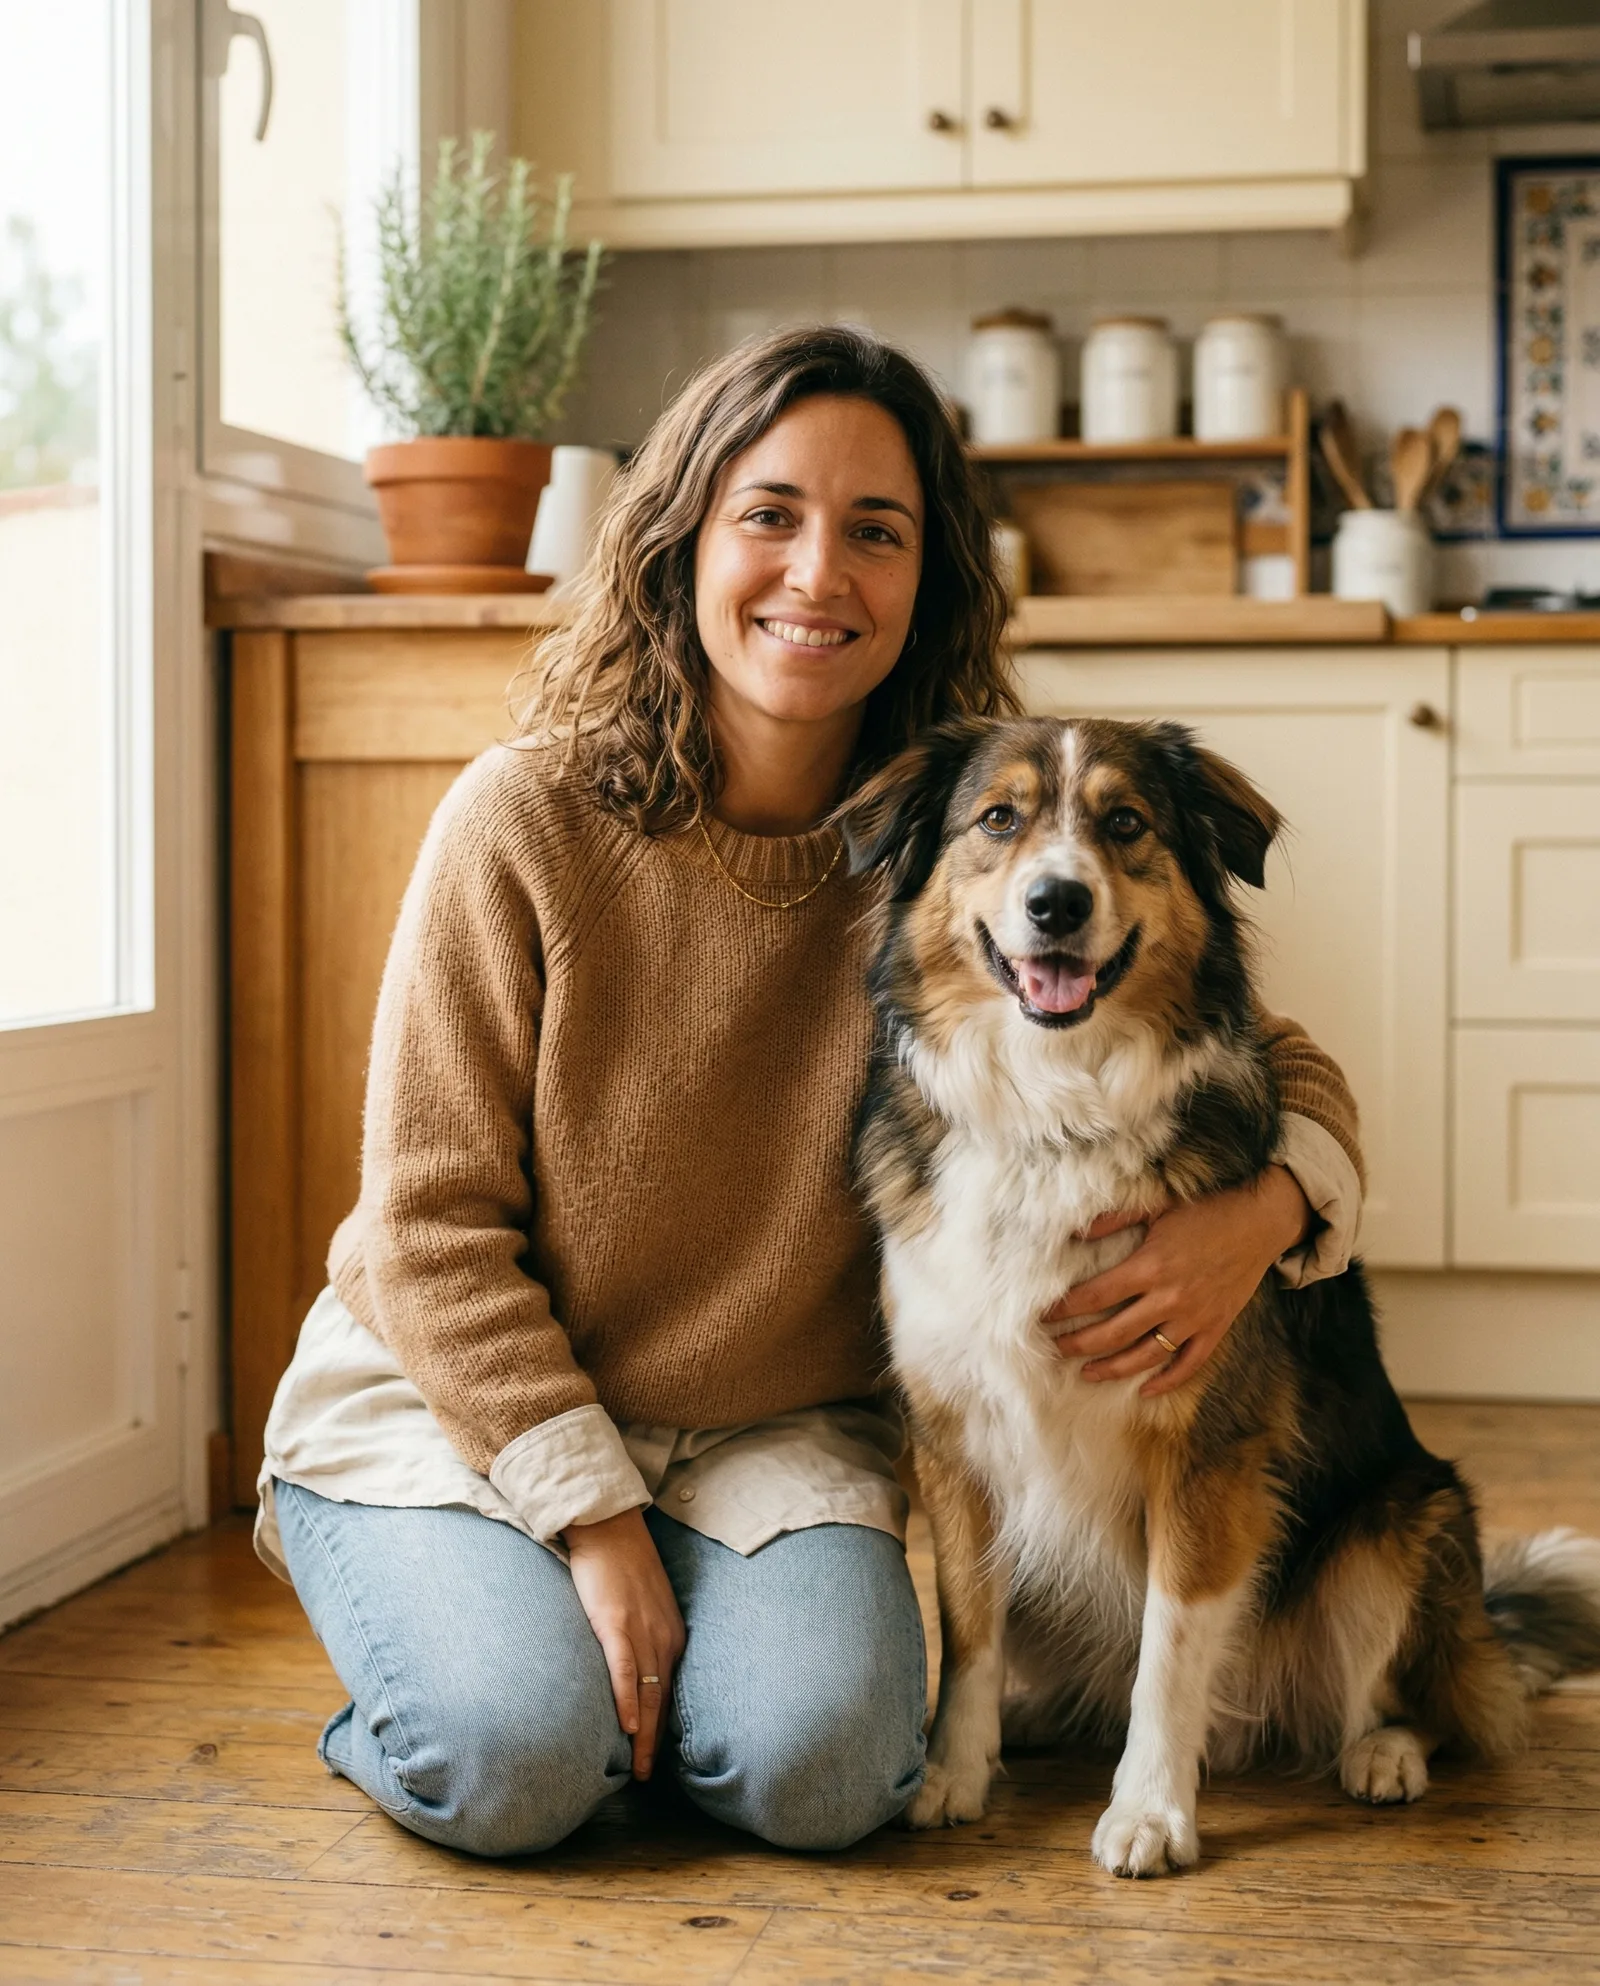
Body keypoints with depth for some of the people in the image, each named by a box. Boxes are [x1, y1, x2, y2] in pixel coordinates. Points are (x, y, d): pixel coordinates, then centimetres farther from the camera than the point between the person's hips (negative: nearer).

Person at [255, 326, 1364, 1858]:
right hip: (447, 1402, -2)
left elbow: (1282, 1068, -1)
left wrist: (1262, 1213, -24)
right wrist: (594, 1520, -16)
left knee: (825, 1768, -22)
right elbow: (434, 1226, -12)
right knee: (517, 1759, -25)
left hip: (773, 1432, 2)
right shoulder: (526, 821, -15)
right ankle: (448, 1615, 9)